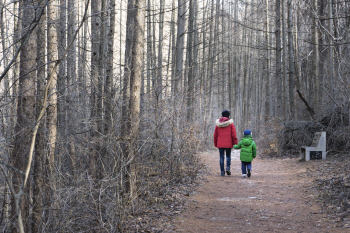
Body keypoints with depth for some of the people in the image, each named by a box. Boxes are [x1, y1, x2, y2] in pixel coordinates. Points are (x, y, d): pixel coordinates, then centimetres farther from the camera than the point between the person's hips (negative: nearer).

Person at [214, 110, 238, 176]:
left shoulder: (218, 124, 5)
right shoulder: (230, 124, -3)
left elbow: (215, 135, 9)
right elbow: (234, 135, -6)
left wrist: (215, 144, 17)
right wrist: (235, 143, 1)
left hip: (220, 144, 2)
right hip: (228, 143, -2)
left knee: (221, 157, 6)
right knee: (228, 156, 15)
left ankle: (222, 171, 4)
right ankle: (228, 167, -6)